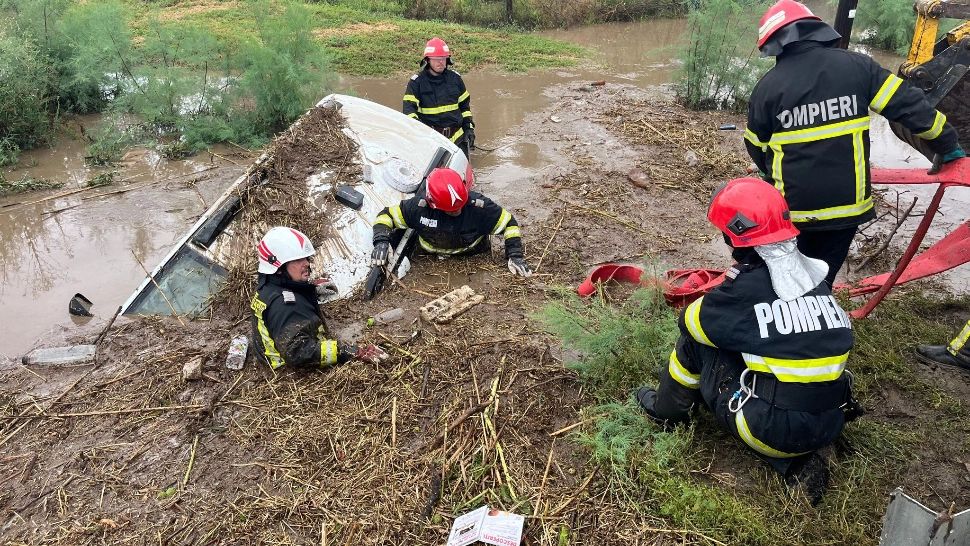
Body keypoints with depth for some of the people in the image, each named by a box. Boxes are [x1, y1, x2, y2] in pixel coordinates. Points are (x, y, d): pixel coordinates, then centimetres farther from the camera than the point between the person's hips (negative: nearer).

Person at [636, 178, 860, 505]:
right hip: (829, 427, 6)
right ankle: (797, 461, 14)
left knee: (697, 340, 6)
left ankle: (667, 409, 28)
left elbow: (691, 320, 2)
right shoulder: (814, 275, 3)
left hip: (776, 432, -6)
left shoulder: (746, 287, -14)